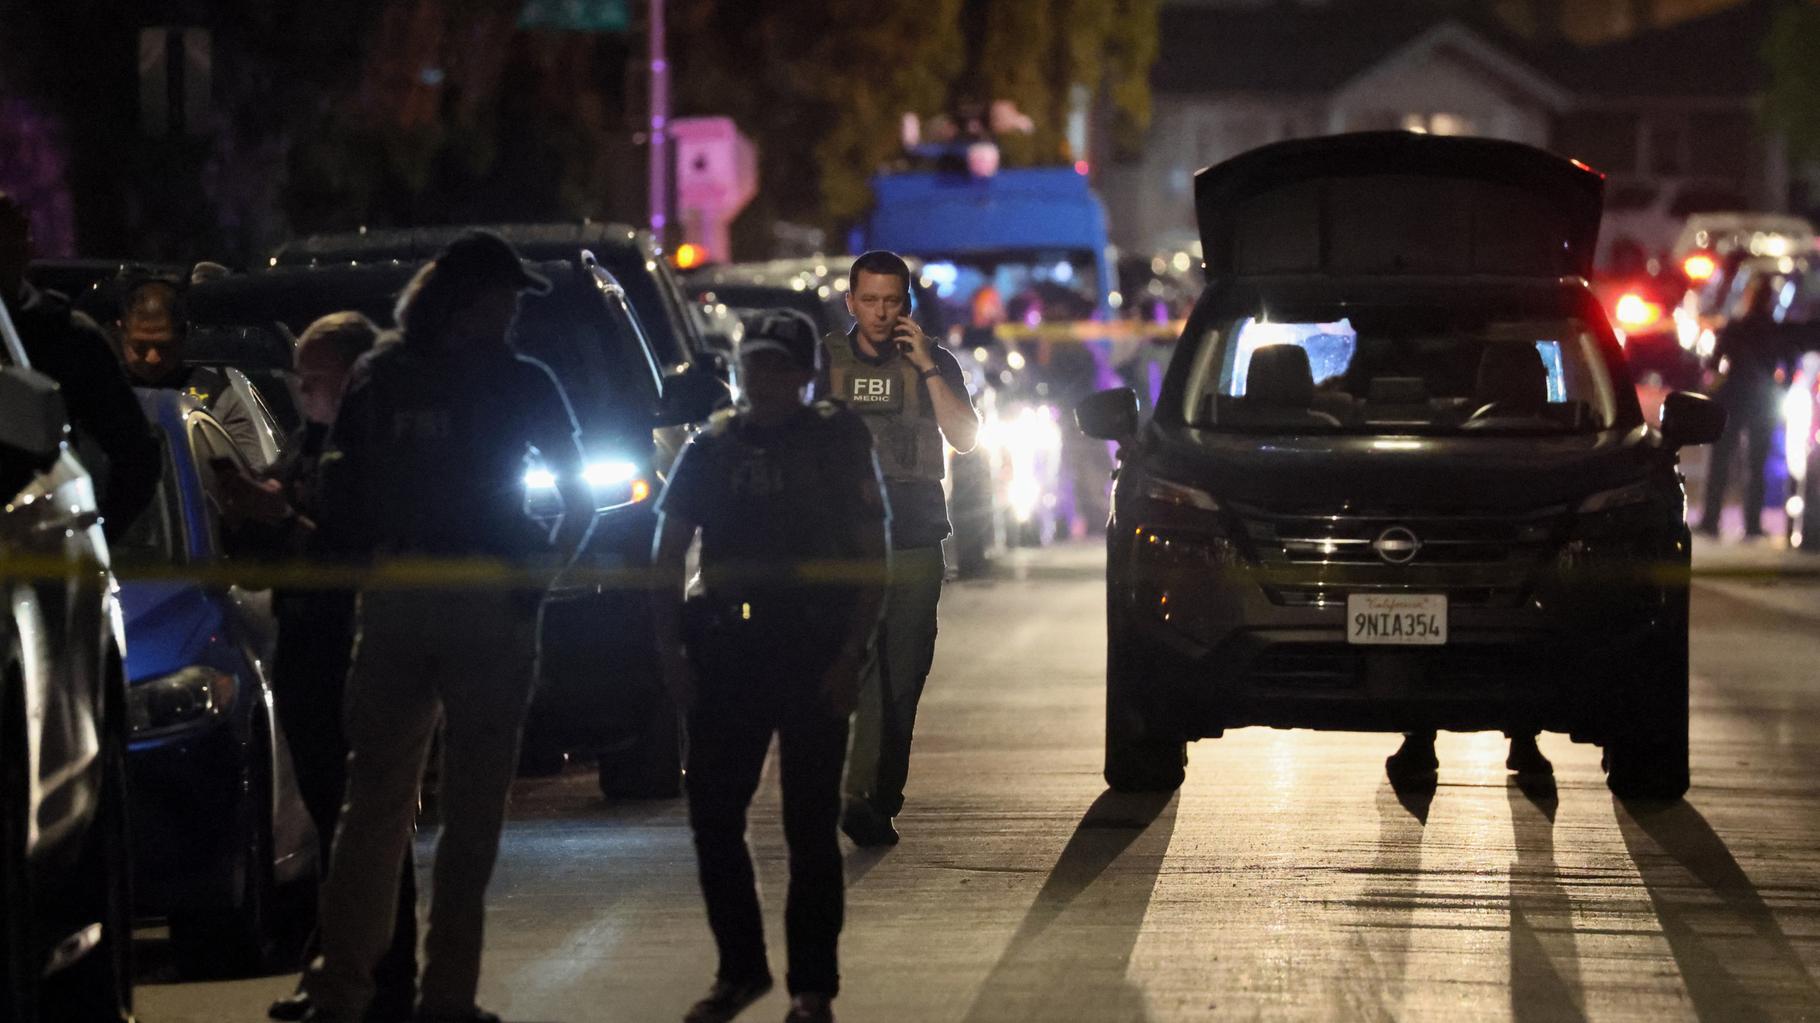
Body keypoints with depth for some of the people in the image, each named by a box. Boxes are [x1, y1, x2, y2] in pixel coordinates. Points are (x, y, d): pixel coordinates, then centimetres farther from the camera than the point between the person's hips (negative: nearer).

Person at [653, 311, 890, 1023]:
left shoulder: (839, 442, 2)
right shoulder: (711, 449, 10)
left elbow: (874, 558, 0)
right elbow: (669, 553, 13)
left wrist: (849, 655, -10)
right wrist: (670, 649, 1)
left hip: (815, 658, -3)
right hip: (727, 655, 3)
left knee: (810, 825, -1)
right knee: (713, 813, 3)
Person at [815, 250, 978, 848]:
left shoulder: (934, 363, 9)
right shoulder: (824, 363, 9)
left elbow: (966, 437, -3)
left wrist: (928, 368, -10)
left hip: (916, 545, 1)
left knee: (905, 675, 2)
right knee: (855, 665, -15)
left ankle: (883, 796, 11)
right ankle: (856, 795, -21)